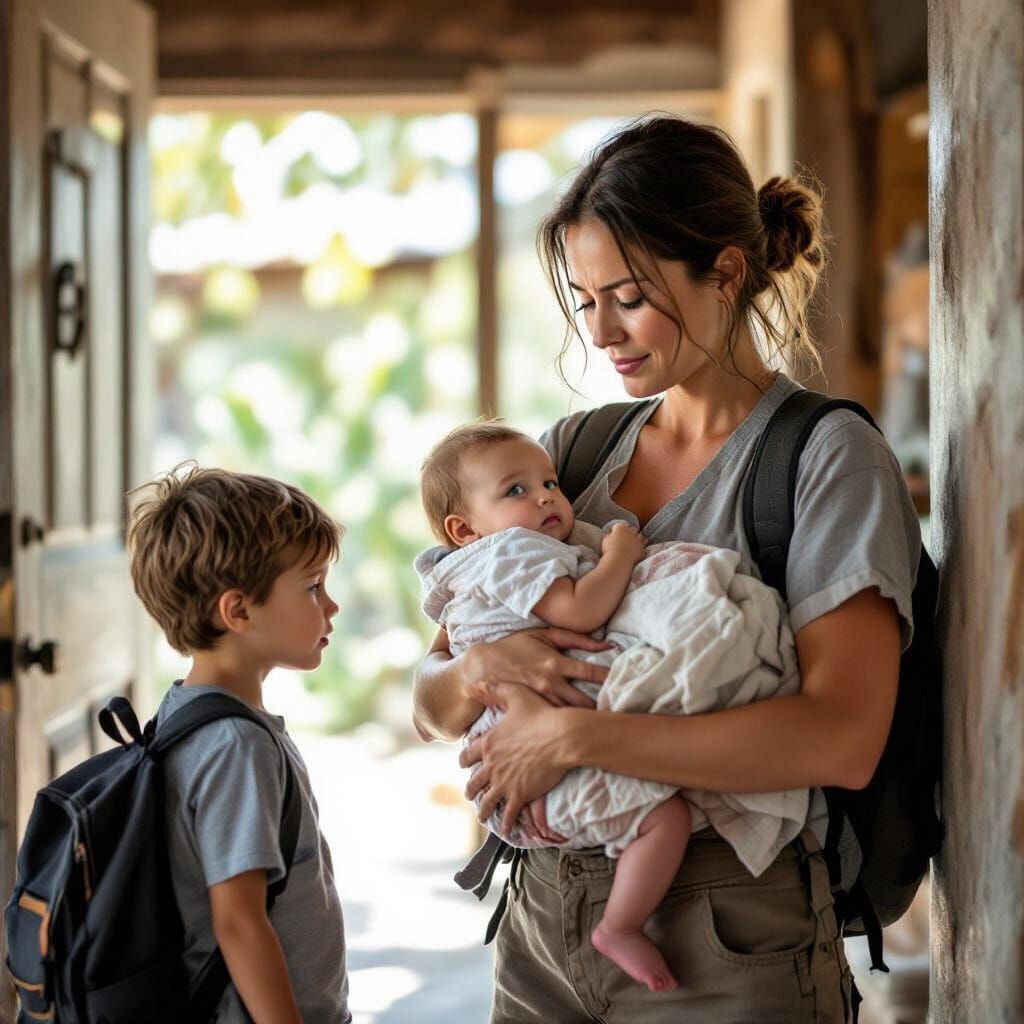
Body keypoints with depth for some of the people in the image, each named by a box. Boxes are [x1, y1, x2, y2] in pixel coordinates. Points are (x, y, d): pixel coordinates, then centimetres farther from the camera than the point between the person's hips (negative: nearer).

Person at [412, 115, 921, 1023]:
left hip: (726, 947, -5)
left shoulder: (830, 456, -7)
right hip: (544, 922, 5)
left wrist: (574, 735, -21)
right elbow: (432, 706, 8)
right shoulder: (573, 450, 9)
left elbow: (841, 737, -21)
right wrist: (479, 671, -15)